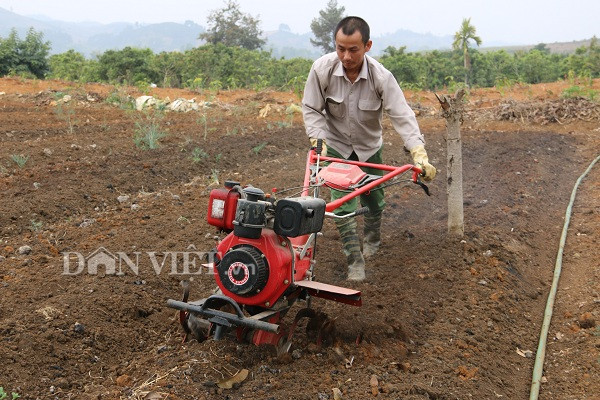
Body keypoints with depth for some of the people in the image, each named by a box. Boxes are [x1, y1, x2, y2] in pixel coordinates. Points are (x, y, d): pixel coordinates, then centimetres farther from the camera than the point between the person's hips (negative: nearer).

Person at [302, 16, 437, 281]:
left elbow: (402, 115, -29)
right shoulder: (322, 69, -25)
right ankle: (355, 260, 0)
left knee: (373, 200, 14)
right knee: (342, 203, -11)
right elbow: (311, 109, -13)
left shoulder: (381, 77, -26)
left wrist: (419, 154, -39)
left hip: (369, 147, 1)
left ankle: (372, 239, 45)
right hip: (336, 147, -1)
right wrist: (318, 140, -25)